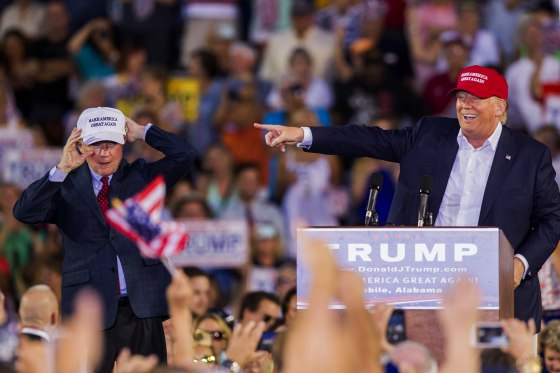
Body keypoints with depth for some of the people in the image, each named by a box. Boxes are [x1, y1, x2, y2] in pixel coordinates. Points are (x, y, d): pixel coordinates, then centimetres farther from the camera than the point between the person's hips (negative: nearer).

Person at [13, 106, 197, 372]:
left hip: (142, 308, 2)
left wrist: (141, 132, -3)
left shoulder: (141, 176, 11)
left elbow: (184, 155, 0)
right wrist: (63, 169, -19)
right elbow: (24, 212, -11)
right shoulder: (66, 186, 4)